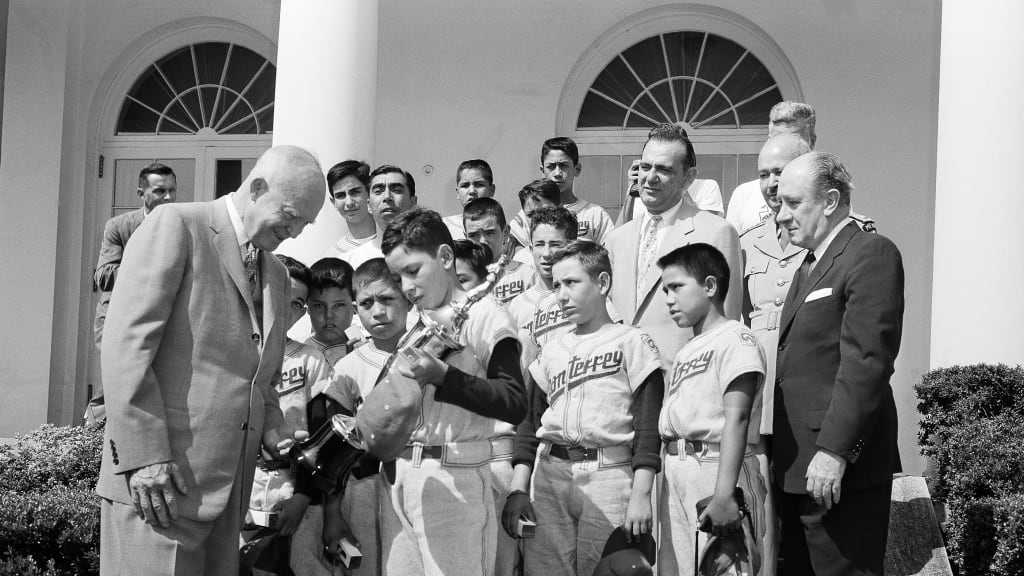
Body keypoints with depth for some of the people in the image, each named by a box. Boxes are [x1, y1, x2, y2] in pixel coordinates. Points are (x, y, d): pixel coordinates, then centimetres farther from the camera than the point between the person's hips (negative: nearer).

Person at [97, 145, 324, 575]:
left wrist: (271, 430, 7)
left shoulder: (276, 273, 20)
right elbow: (126, 342, -12)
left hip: (231, 480, 7)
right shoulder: (175, 226, -3)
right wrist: (145, 456, -18)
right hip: (157, 476, -7)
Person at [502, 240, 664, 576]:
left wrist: (641, 495, -11)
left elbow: (648, 425, -4)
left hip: (610, 476, -4)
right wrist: (518, 489, 7)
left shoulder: (631, 342, 1)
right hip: (550, 476, 4)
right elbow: (530, 422, 16)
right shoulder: (551, 352, 17)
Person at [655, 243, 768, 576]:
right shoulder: (685, 353, 21)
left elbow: (736, 418, -18)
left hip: (715, 467, -8)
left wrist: (723, 494, -26)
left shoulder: (735, 339, -7)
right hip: (676, 474, 8)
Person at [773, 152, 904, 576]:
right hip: (796, 469, 9)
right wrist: (781, 454, 12)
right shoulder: (809, 265, 21)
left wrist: (834, 450, -23)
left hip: (840, 470, -9)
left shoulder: (872, 254, -9)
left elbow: (867, 360, -18)